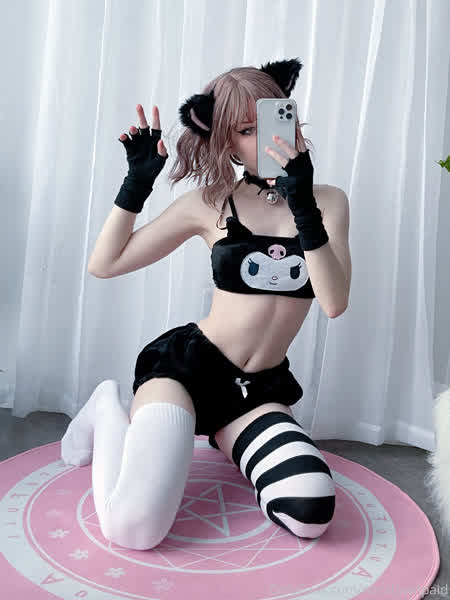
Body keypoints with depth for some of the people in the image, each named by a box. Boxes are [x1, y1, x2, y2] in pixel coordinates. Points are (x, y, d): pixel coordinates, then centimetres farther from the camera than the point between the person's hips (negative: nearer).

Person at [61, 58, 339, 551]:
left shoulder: (325, 202, 2)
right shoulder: (211, 205, -1)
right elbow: (103, 265, 0)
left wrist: (302, 204, -22)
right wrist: (138, 180, -9)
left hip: (261, 389, 3)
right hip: (187, 363, -3)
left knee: (311, 515, -23)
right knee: (134, 530, -24)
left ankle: (226, 441, 10)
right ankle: (110, 412, 9)